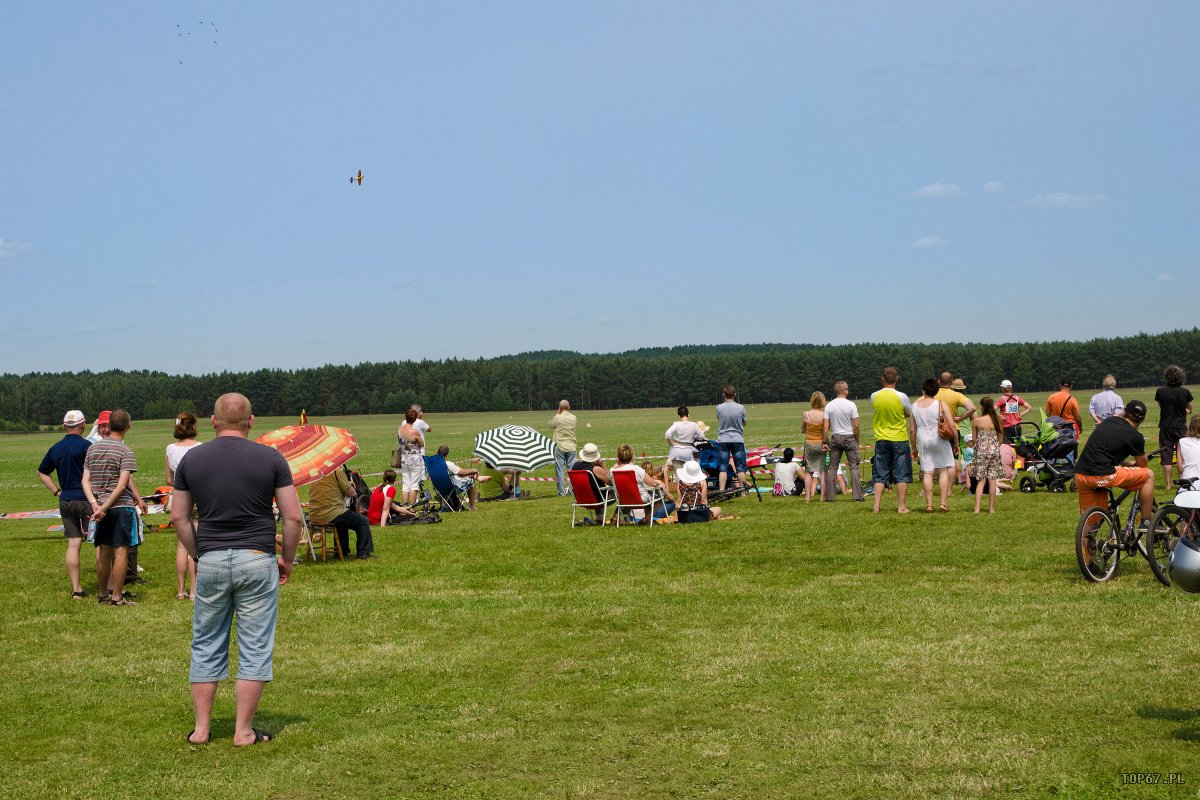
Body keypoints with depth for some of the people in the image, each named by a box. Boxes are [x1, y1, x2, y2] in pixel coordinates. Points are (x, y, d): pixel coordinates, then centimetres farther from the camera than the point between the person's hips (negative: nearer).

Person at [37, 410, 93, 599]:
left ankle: (76, 589, 5)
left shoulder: (56, 448, 10)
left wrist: (57, 491, 17)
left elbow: (42, 472, 21)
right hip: (85, 499, -6)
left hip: (65, 501, 6)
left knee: (73, 544, 6)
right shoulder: (85, 445, -11)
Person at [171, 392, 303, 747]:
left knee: (206, 646, 14)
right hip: (257, 560, -2)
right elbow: (293, 517, -5)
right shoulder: (270, 458, -4)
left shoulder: (192, 459, 3)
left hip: (211, 561, 2)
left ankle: (201, 728, 16)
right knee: (255, 649, 5)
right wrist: (287, 560, 8)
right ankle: (244, 731, 7)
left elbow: (179, 516, 6)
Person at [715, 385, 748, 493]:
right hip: (738, 440, 0)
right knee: (740, 468, 7)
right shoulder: (740, 407, -8)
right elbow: (744, 423, 6)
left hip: (723, 440, 0)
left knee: (723, 468, 3)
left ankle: (722, 491, -2)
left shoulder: (719, 408, -8)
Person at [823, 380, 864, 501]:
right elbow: (856, 426, -8)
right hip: (849, 437, -3)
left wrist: (825, 442, 4)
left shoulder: (829, 406, 0)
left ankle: (829, 496, 6)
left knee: (832, 467, 7)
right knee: (854, 467, 0)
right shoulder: (851, 405, -8)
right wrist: (857, 441, 4)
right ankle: (857, 495, -4)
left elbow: (826, 427, -2)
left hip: (835, 437, 3)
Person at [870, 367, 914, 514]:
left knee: (880, 475, 8)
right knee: (902, 474, 4)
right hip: (900, 439, -3)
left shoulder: (874, 397, -2)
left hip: (881, 440, 3)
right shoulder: (901, 397, -11)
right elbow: (911, 414, 5)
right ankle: (901, 506, 3)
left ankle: (876, 506, 2)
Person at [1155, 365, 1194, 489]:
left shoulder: (1160, 391, -6)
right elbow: (1189, 410, 8)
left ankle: (1168, 484, 3)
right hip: (1181, 427, 0)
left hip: (1165, 427, 0)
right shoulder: (1185, 392, -6)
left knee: (1166, 456, 3)